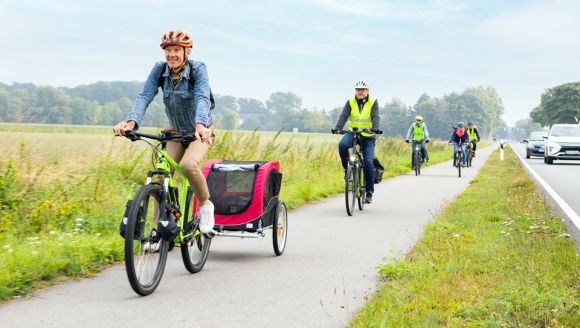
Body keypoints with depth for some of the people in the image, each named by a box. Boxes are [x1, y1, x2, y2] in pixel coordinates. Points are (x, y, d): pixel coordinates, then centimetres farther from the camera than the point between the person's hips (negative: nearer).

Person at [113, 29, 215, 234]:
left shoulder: (198, 69, -19)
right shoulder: (159, 70, -10)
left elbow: (202, 98, -34)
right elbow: (145, 96, -22)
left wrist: (200, 125, -54)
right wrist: (131, 122, -41)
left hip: (200, 132, -4)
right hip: (176, 132, 4)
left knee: (188, 164, -31)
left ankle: (205, 205, -7)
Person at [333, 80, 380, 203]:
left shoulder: (373, 102, -2)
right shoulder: (350, 102, 3)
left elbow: (375, 117, -15)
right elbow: (343, 115, -10)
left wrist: (374, 128, -36)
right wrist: (337, 128, -28)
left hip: (368, 136, -1)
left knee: (369, 162, -11)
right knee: (342, 144, -32)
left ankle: (369, 192, -2)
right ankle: (347, 168, -9)